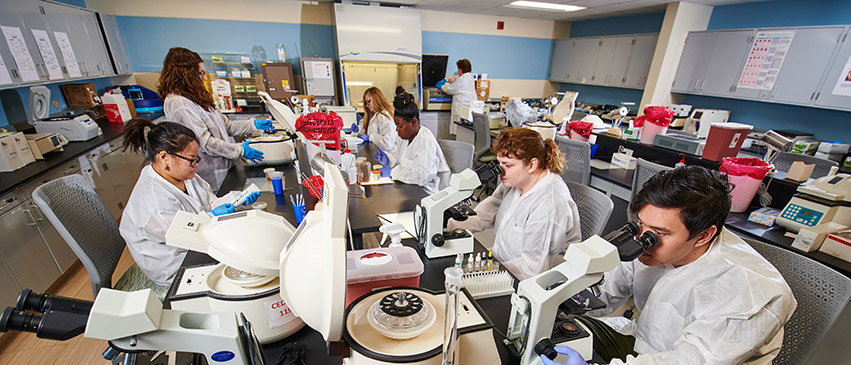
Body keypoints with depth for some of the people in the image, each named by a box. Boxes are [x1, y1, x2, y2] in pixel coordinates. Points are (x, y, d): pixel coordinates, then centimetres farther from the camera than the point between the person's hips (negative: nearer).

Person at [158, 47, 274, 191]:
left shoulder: (194, 98, 13)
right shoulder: (177, 103, -16)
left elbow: (226, 125, 15)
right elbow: (204, 142, -21)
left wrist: (254, 124, 8)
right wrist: (240, 151, -16)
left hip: (224, 167, 9)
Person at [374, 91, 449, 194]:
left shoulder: (426, 140, -21)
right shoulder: (404, 136, 6)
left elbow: (421, 176, -28)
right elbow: (397, 156, 23)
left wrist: (392, 172, -23)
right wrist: (388, 160, 0)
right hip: (406, 184, 8)